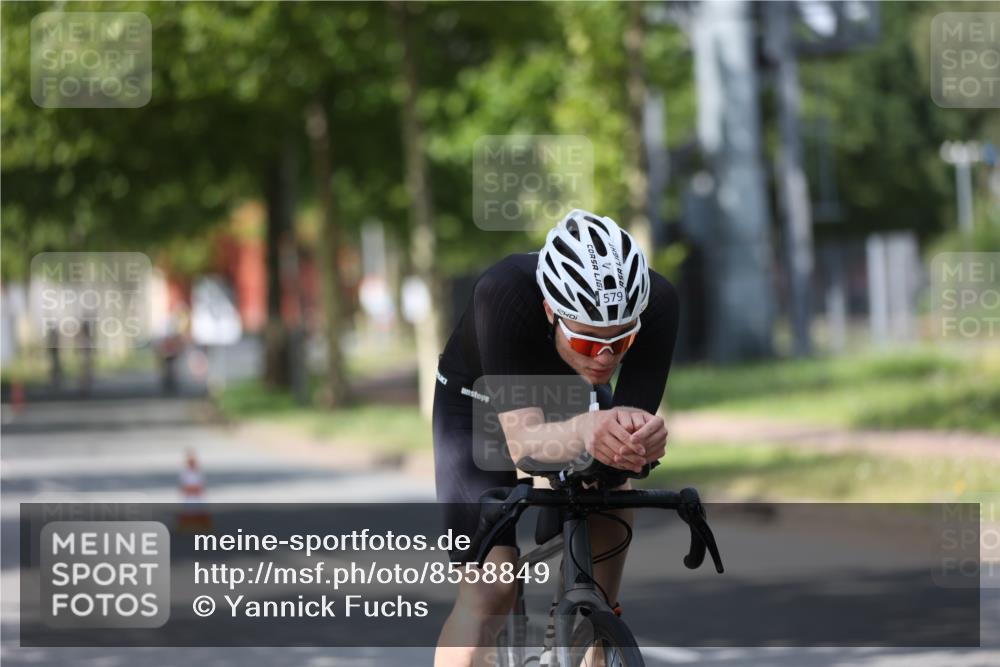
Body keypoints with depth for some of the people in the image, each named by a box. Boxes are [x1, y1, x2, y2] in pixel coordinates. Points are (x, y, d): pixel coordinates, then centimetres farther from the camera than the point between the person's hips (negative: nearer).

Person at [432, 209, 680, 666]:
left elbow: (637, 419, -34)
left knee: (614, 503, -18)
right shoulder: (503, 294, -42)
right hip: (481, 402, -4)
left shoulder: (657, 304, -34)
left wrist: (641, 436, -58)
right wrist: (583, 431, -66)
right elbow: (522, 441, -46)